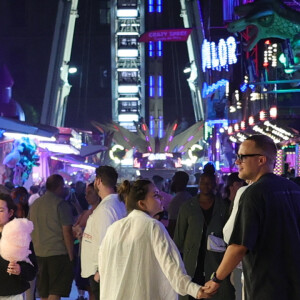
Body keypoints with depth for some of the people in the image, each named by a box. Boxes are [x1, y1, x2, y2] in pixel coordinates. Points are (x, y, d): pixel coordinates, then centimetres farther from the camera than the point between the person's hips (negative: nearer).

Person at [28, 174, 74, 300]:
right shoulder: (60, 204, -9)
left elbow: (31, 230, 18)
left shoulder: (35, 204, 11)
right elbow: (67, 232, -13)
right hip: (58, 252, -6)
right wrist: (71, 255, -8)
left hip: (39, 253, 6)